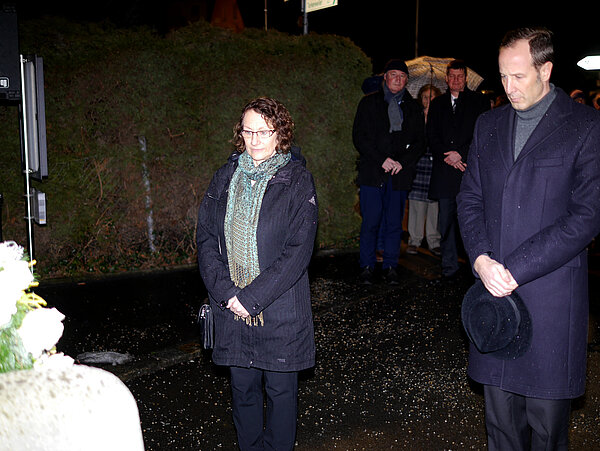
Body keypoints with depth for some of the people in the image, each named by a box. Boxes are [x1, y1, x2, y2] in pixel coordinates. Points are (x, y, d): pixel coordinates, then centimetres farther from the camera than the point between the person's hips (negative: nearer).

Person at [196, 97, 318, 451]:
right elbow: (206, 238, 3)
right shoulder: (226, 177, 5)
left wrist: (252, 298, -17)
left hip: (280, 309, -3)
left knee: (281, 389, 11)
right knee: (243, 388, 16)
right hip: (232, 307, 4)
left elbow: (298, 251, -14)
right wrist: (226, 293, -11)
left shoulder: (297, 180, -8)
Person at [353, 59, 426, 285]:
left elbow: (420, 141, 11)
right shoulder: (369, 103, 7)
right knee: (370, 222, -2)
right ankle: (367, 266, 9)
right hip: (372, 173, -2)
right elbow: (359, 137, 0)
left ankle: (390, 266, 15)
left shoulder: (413, 107, 14)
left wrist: (403, 162, -6)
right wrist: (382, 160, -11)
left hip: (400, 174, 2)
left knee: (394, 223, 4)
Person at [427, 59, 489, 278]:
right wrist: (446, 155, -6)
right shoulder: (437, 104, 17)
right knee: (446, 221, 3)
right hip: (444, 170, 3)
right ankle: (449, 266, 10)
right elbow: (431, 137, 11)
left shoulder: (479, 101, 8)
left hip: (470, 168, -3)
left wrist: (460, 154, -10)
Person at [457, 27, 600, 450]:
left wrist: (516, 270, -15)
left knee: (547, 417, 6)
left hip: (552, 294, -4)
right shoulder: (489, 124, 12)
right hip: (494, 287, 4)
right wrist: (481, 258, -6)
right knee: (500, 409, 13)